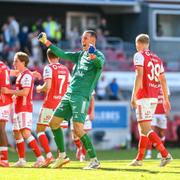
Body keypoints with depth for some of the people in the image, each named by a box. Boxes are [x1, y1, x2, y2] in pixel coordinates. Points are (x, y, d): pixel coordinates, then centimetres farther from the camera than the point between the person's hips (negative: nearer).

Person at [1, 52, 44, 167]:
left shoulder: (27, 75, -12)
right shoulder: (21, 75, 19)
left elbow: (25, 92, -22)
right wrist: (13, 96, 14)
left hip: (24, 108, -11)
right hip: (19, 108, 11)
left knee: (26, 133, -19)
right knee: (17, 133, 11)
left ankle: (40, 157, -21)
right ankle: (21, 160, 15)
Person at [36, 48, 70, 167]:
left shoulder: (49, 68, -7)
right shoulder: (66, 70, 11)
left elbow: (47, 86, -17)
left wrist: (40, 88, 2)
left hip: (49, 104, -5)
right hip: (62, 103, 5)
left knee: (40, 130, 1)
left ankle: (49, 155, -14)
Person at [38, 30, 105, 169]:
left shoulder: (98, 55, -6)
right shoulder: (80, 55, 18)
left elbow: (100, 63, -28)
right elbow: (62, 54, 25)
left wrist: (93, 56, -51)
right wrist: (47, 42, 20)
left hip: (82, 96, -8)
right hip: (69, 95, 8)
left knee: (78, 129, -20)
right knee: (53, 123, 9)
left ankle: (94, 160, -13)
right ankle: (63, 156, 19)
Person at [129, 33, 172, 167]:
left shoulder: (139, 56, -4)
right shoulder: (157, 58, 17)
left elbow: (139, 76, -16)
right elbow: (163, 80, 17)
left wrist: (133, 96, -18)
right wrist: (166, 99, 21)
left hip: (144, 96, -8)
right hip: (154, 97, 8)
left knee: (146, 129, -10)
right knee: (144, 127, 17)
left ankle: (165, 154, -22)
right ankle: (139, 159, 21)